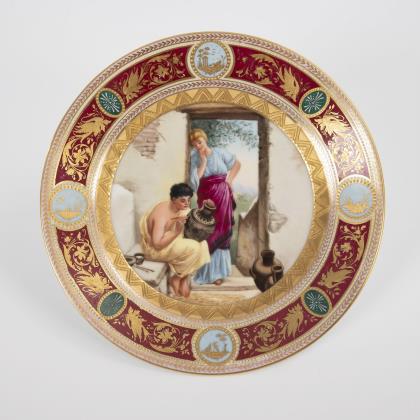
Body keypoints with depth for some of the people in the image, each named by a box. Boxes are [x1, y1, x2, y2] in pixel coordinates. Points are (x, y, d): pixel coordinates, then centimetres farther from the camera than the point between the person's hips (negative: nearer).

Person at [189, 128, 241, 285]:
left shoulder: (220, 152, -1)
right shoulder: (194, 159, -1)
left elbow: (237, 163, 11)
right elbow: (194, 183, -13)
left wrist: (230, 179, -2)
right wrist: (203, 162, -12)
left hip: (222, 197, 0)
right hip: (206, 198, 0)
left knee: (220, 232, 5)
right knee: (208, 233, 2)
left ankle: (217, 271, 16)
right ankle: (211, 271, 14)